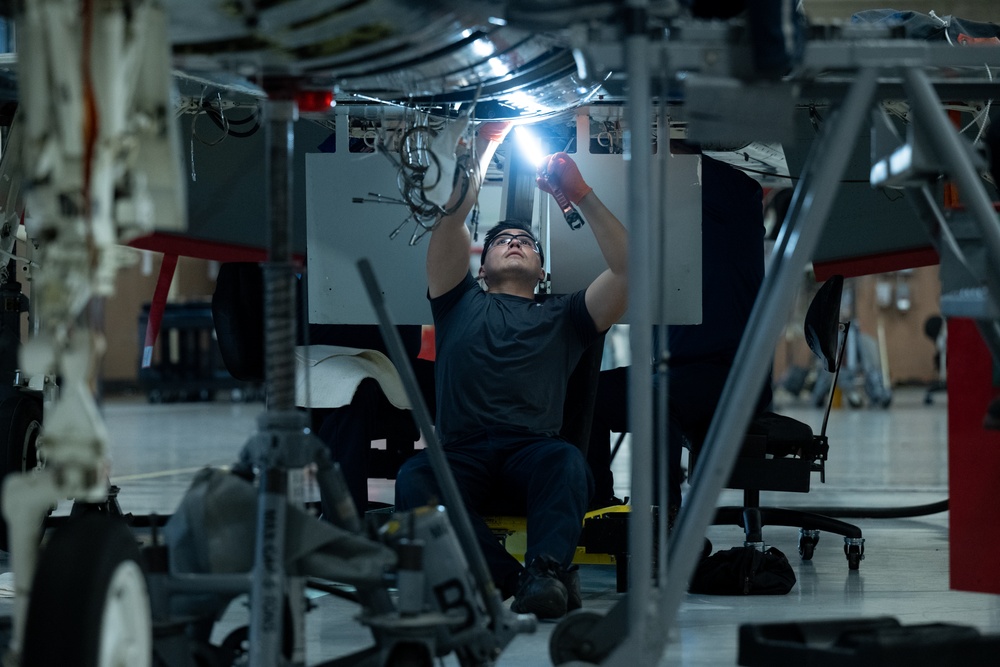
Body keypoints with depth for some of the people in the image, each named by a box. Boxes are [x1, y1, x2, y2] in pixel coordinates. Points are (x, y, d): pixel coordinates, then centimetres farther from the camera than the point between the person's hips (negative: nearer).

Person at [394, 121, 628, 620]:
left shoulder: (562, 317, 28)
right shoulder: (460, 305, 29)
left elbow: (627, 268, 13)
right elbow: (450, 220, 17)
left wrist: (580, 194, 12)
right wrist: (485, 145, 19)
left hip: (533, 452, 0)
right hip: (461, 456, 0)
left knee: (566, 461, -37)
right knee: (413, 479, -36)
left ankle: (545, 570, -59)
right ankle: (518, 578, -47)